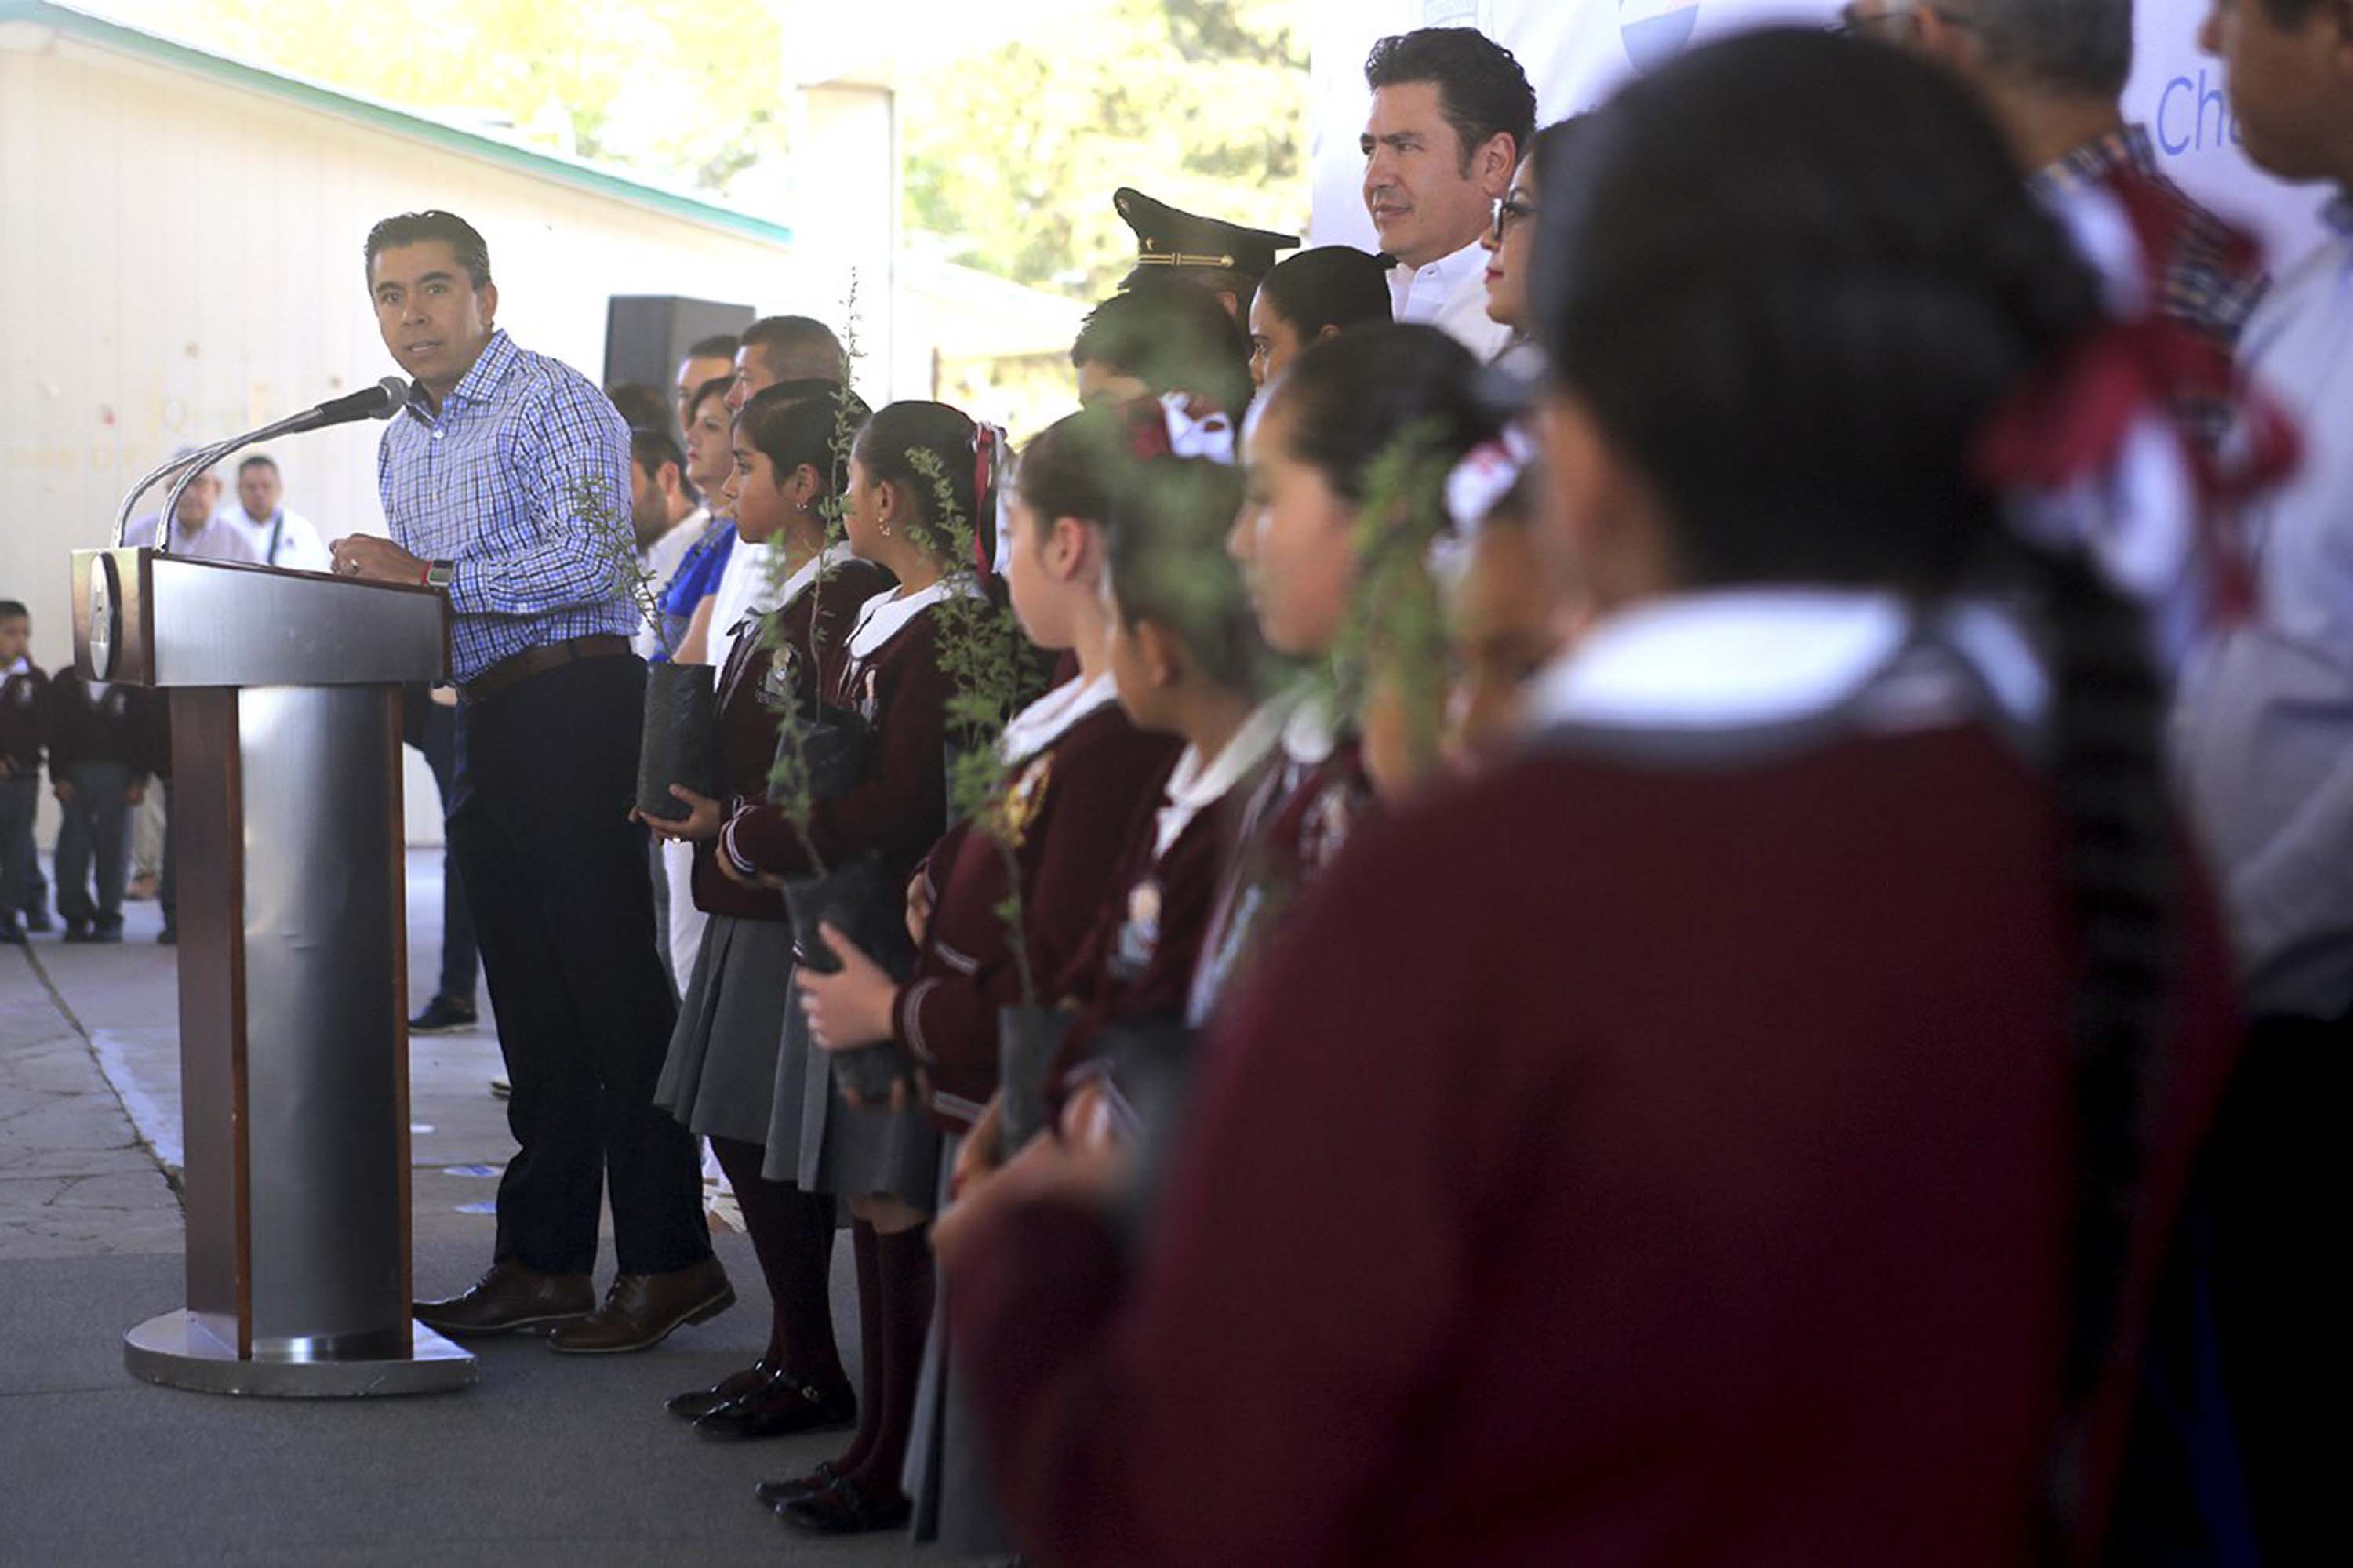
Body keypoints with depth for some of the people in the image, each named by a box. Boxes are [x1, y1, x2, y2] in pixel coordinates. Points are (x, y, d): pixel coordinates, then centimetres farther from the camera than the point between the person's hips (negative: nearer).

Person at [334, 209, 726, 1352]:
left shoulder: (556, 404, -6)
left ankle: (667, 1260, -5)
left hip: (575, 705, -9)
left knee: (614, 987, -8)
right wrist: (374, 587, 5)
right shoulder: (403, 442, 20)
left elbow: (593, 561, -18)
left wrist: (427, 575, -19)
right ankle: (543, 1261, 14)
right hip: (483, 722, 9)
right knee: (529, 1000, 10)